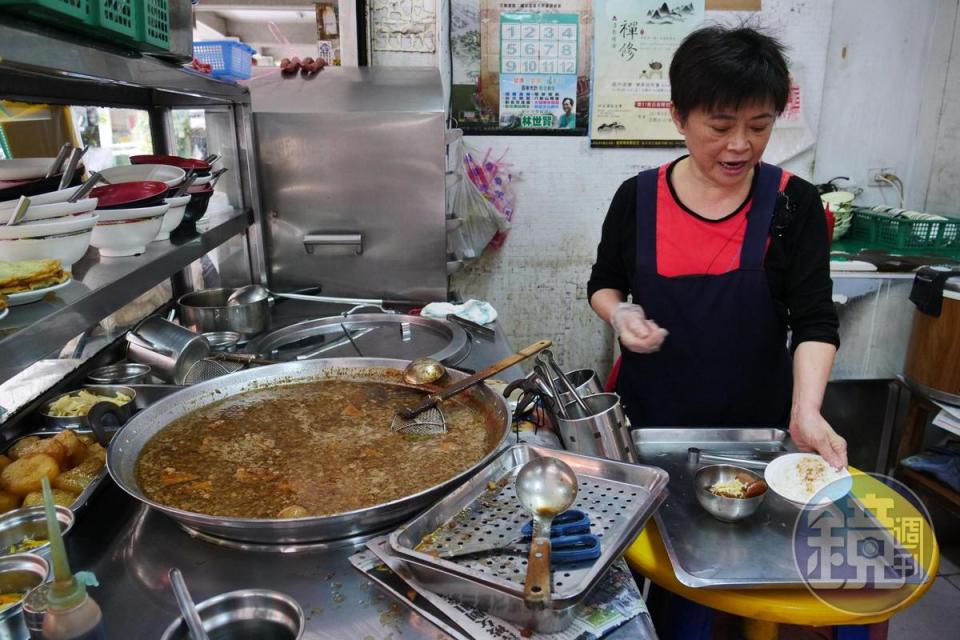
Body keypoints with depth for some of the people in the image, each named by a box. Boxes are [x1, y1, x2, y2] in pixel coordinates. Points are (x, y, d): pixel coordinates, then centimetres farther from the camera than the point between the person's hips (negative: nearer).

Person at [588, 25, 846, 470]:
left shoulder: (795, 204, -9)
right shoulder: (636, 197, -7)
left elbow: (815, 321, -12)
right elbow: (603, 284, 5)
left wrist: (805, 409, -27)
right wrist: (620, 315, -16)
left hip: (756, 417, 0)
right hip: (649, 410, 1)